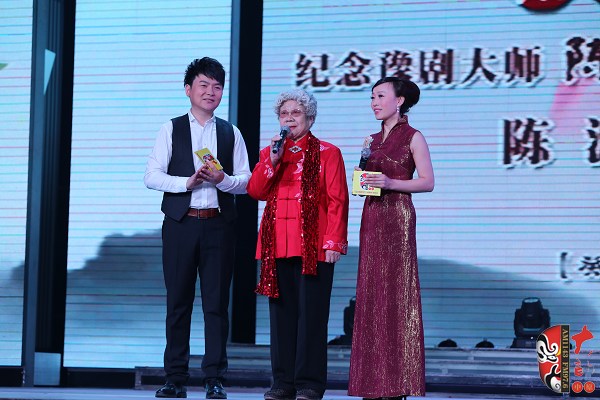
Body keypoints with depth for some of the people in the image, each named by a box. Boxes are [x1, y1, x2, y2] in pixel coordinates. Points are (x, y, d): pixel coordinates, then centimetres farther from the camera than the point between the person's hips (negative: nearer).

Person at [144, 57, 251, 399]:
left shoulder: (231, 133, 13)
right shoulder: (172, 129, 7)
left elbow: (247, 181, 8)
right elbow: (152, 176, 0)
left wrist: (222, 179, -12)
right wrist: (187, 181, -14)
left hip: (219, 225, 1)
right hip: (180, 223, -1)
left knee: (217, 303, -1)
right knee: (178, 302, 1)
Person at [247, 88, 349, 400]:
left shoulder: (327, 153, 5)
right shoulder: (269, 153, 18)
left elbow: (337, 201, -2)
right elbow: (255, 191, 4)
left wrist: (333, 242, -11)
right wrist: (272, 159, -7)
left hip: (314, 245, -4)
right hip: (277, 246, 4)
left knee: (311, 314, -5)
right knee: (282, 313, 5)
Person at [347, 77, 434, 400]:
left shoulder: (412, 137, -3)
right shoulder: (373, 140, 16)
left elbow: (427, 182, -7)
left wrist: (391, 183, -18)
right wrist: (364, 164, 2)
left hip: (398, 217, -7)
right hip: (372, 216, 7)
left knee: (396, 292, -8)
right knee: (371, 294, 5)